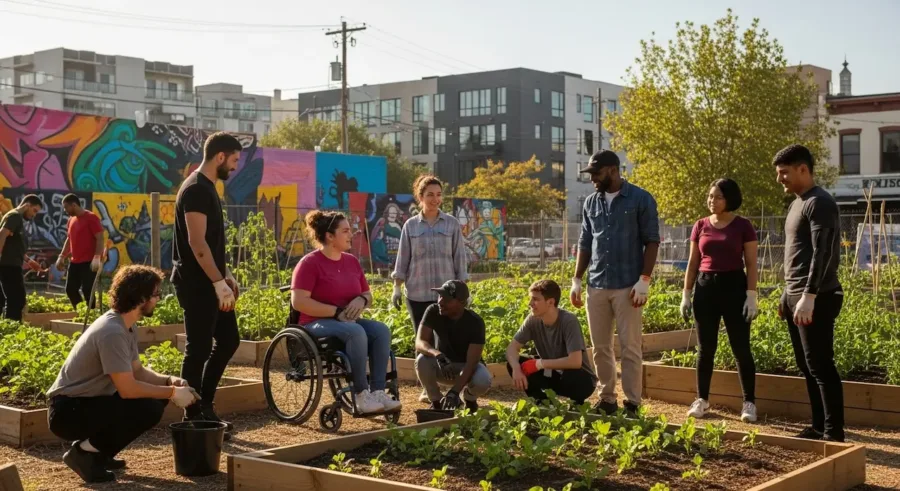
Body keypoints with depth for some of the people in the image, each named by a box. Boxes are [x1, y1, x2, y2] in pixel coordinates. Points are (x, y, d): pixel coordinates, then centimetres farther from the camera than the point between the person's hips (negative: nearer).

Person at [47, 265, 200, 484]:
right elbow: (128, 389, -26)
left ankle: (98, 452, 11)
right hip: (68, 412, -10)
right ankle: (84, 452, -6)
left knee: (157, 395, 5)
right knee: (149, 410, -23)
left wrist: (170, 381, -5)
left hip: (87, 401, 10)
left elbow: (138, 371, 13)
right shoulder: (112, 332, -25)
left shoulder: (127, 326, 6)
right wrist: (172, 392, -16)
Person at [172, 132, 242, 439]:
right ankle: (193, 417, 6)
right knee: (199, 349, -4)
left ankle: (204, 406, 22)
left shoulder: (207, 188, 15)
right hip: (197, 284, -10)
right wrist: (218, 282, -24)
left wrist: (226, 275, 20)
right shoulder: (196, 190, -16)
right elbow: (197, 243, -23)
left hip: (210, 282, 10)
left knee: (229, 340, 13)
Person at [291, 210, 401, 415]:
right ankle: (361, 395, -31)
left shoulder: (352, 261, 12)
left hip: (349, 321, 7)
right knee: (356, 332, -35)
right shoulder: (310, 263, -8)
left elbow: (368, 295, 20)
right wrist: (337, 312, -20)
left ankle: (378, 391, -28)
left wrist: (361, 300, -7)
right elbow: (298, 302, -18)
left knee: (381, 330, -23)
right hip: (317, 323, -6)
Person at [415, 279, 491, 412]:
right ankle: (436, 401, -5)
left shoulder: (475, 322, -25)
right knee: (422, 360, -32)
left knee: (483, 381, -35)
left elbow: (471, 362, -28)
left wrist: (454, 391, -39)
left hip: (465, 366, -2)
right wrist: (437, 354, -48)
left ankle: (467, 398, 4)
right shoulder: (433, 312, -18)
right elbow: (419, 342, -25)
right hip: (440, 365, 2)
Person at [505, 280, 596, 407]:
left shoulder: (569, 321, -27)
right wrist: (516, 368, -31)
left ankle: (578, 402, -4)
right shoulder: (533, 320, -11)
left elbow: (575, 361, -35)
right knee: (513, 363, -15)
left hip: (581, 379, -5)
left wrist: (540, 363, -28)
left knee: (571, 377, -39)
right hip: (552, 374, 5)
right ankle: (543, 401, 2)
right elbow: (512, 347, -10)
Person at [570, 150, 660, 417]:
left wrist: (644, 280, -12)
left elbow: (652, 241, -5)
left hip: (627, 285, -5)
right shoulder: (591, 203, 10)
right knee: (600, 347, 8)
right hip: (596, 285, 5)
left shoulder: (641, 200, -4)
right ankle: (607, 399, 17)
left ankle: (632, 404, 5)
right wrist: (576, 280, 8)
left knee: (630, 347, -1)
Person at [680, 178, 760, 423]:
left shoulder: (743, 226, -3)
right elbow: (693, 263, 11)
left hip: (734, 286, -3)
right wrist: (686, 294, 6)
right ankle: (702, 399, 17)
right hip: (705, 287, 3)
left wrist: (752, 297, -10)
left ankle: (749, 402, 9)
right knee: (706, 349, 8)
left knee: (741, 348, 0)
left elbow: (751, 264, -3)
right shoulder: (700, 226, 7)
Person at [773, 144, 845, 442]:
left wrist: (809, 296, -25)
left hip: (816, 298, -10)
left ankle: (834, 432, -3)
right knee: (807, 367, 11)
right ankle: (819, 427, 17)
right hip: (796, 296, 10)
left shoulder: (819, 203, -11)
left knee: (821, 366, -8)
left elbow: (823, 254, -20)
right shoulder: (797, 204, 18)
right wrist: (787, 295, 20)